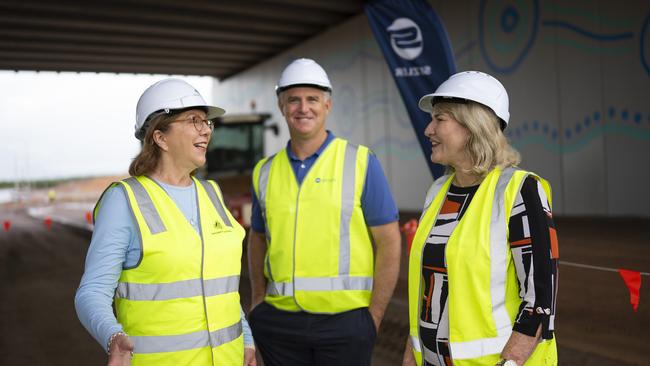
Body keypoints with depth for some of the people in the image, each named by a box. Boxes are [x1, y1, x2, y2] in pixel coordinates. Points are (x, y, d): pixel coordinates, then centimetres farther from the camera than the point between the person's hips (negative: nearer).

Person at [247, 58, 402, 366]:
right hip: (279, 321, 3)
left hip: (345, 319, -3)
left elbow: (389, 242, -4)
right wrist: (258, 302, 10)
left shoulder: (361, 162, -4)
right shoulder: (265, 172, 7)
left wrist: (374, 317, -7)